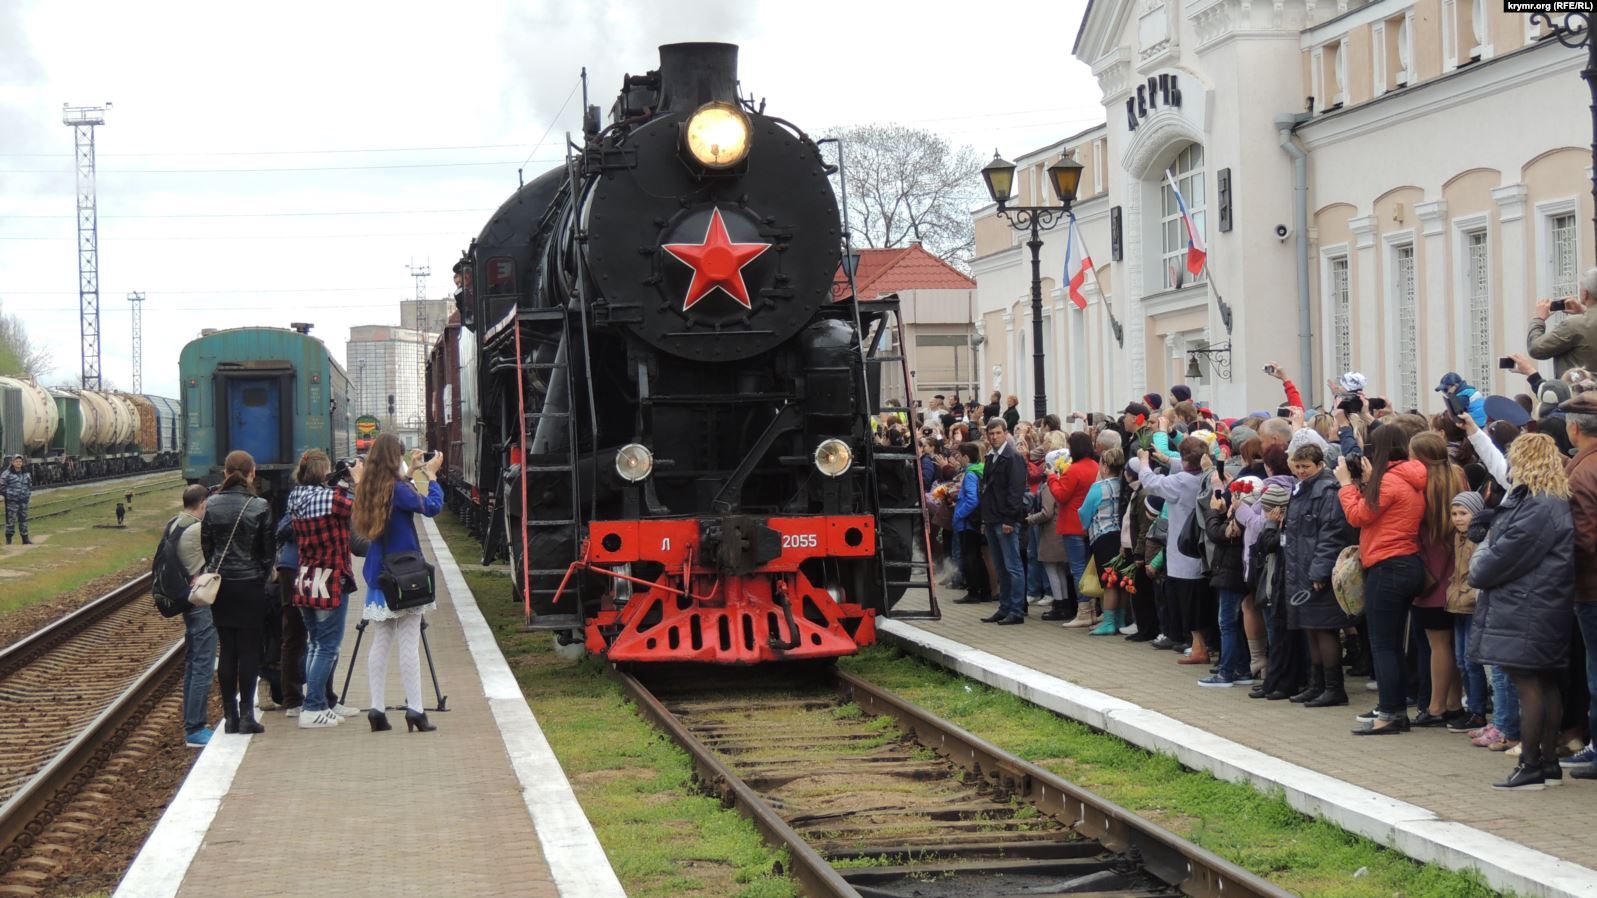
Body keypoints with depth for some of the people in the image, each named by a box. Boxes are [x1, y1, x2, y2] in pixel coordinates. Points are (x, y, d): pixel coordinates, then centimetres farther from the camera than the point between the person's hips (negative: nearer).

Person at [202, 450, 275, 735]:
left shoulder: (211, 505, -2)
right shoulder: (259, 507, -9)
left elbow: (205, 546, 2)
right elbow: (267, 552, -4)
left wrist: (213, 571, 12)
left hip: (219, 584, 3)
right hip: (250, 584, -3)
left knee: (227, 650, 8)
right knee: (249, 650, 2)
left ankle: (229, 715, 9)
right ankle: (246, 714, -1)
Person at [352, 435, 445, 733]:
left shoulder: (370, 490, 6)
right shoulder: (398, 490, -15)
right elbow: (432, 506, -16)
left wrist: (411, 471, 25)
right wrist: (431, 475, -3)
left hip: (378, 578, 7)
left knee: (380, 643, 7)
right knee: (409, 643, -5)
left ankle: (377, 709, 4)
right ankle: (415, 710, -5)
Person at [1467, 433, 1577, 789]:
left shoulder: (1536, 509, -20)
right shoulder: (1557, 504, 14)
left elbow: (1503, 558, -18)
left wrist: (1478, 566, -1)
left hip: (1526, 611, -11)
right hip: (1550, 609, 11)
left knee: (1527, 684, -7)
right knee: (1546, 683, 13)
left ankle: (1531, 766, -4)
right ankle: (1549, 761, 19)